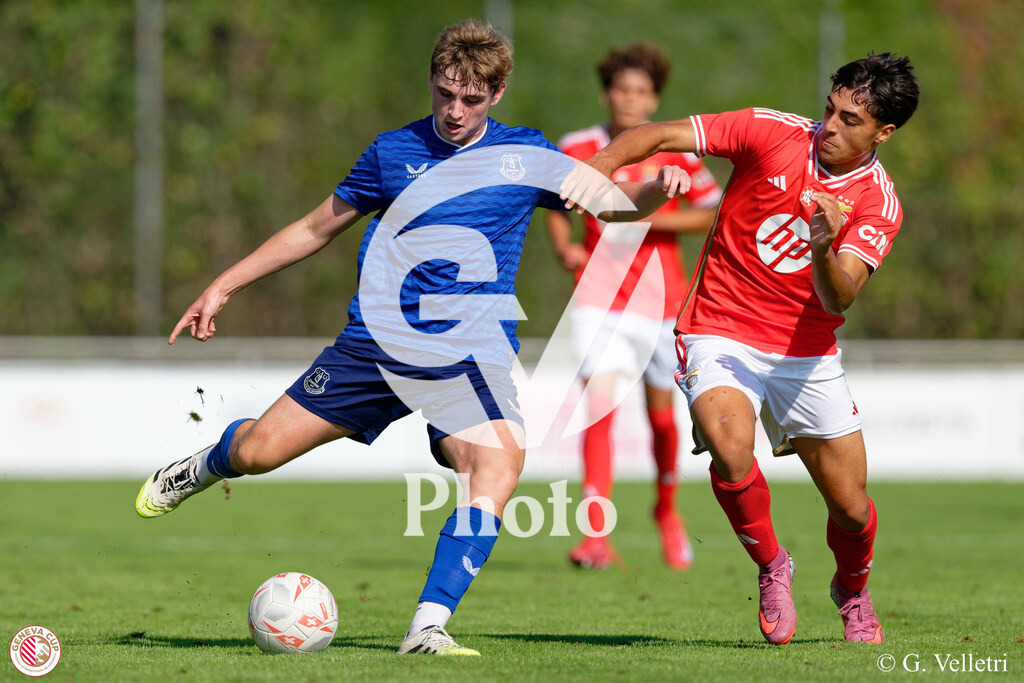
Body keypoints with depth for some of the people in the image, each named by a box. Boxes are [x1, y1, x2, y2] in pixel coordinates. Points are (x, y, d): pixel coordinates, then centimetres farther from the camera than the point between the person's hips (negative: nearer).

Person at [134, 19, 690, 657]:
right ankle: (204, 467, 36)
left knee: (500, 463, -29)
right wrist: (223, 287, 17)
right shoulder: (393, 152, 7)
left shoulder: (524, 154, 6)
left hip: (470, 354, -1)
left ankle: (429, 627, -28)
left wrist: (655, 190, -15)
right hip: (376, 340, 1)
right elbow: (317, 228, 17)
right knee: (258, 451, -3)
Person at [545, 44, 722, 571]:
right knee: (599, 406, -17)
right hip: (600, 300, -1)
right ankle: (596, 533, -19)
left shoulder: (675, 152, -5)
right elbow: (556, 204, 15)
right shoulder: (576, 149, -1)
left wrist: (653, 219, -14)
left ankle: (666, 510, 38)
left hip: (661, 300, 1)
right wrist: (563, 245, -5)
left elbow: (714, 211, 0)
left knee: (661, 414, 12)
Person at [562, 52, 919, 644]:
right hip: (721, 335, -2)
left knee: (851, 510, 5)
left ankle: (853, 591, 41)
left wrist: (823, 251, -42)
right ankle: (771, 568, -3)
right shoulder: (773, 133, -10)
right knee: (731, 452, -31)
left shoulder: (879, 204, -8)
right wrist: (599, 167, -27)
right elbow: (662, 136, -9)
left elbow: (837, 300, -21)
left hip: (805, 357, 2)